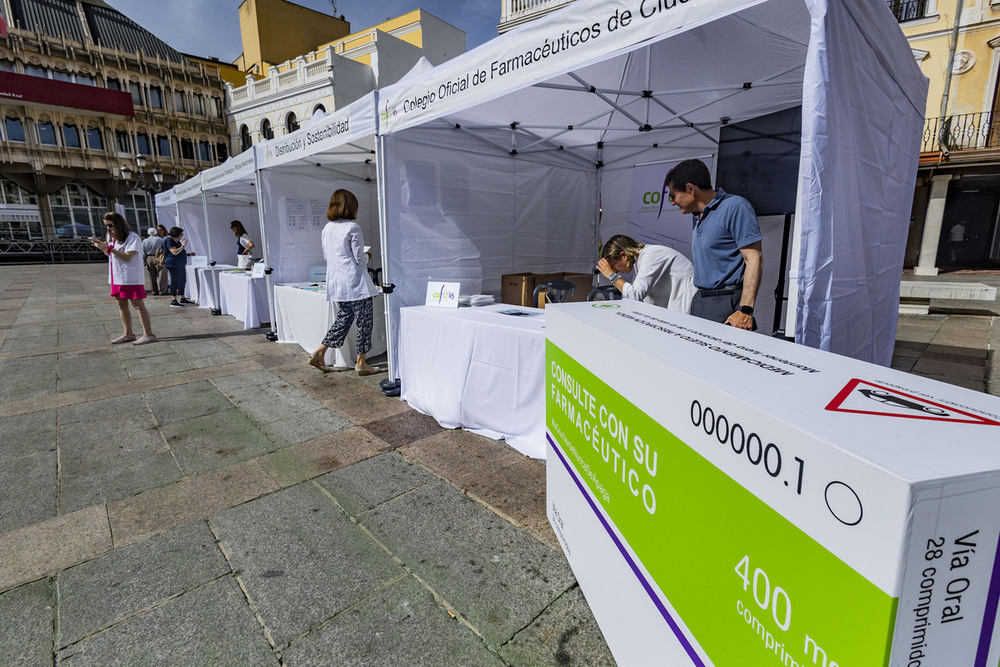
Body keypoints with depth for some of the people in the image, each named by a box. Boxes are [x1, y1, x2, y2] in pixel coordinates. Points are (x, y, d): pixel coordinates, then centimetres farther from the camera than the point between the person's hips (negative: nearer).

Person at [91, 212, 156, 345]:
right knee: (121, 305, 11)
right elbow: (110, 254, 22)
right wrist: (100, 247, 5)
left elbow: (127, 257, -17)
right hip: (117, 277, 9)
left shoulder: (133, 237, -10)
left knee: (138, 305, -9)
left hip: (130, 277, -9)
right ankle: (128, 334, 18)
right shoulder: (111, 237, 15)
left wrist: (109, 248, -19)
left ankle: (149, 334, -8)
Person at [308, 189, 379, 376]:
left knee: (343, 319, 18)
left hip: (336, 282, 8)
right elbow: (360, 258, -11)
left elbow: (326, 255, 17)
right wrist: (367, 256, 10)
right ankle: (361, 363, 9)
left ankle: (319, 354, 16)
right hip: (355, 282, -8)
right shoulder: (352, 227, -12)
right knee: (364, 321, 3)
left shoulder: (327, 228, 10)